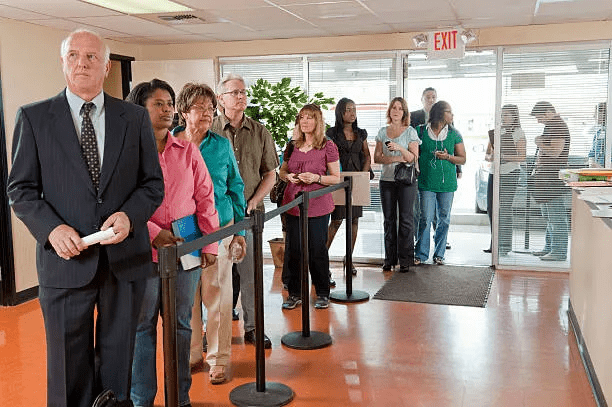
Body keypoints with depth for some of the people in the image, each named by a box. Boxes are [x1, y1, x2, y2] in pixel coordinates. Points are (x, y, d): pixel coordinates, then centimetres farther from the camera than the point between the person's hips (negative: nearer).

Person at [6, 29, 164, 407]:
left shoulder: (136, 118, 5)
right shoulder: (33, 117, 1)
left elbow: (153, 183, 5)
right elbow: (21, 189, 1)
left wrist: (129, 215, -14)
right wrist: (51, 228, -16)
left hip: (126, 259, 1)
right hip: (66, 261, -1)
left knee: (119, 361, 16)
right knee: (69, 366, 11)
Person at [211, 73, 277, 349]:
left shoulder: (259, 132, 8)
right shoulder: (209, 131, 0)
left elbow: (270, 174, 11)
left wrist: (254, 202, -2)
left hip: (249, 212, 2)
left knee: (250, 271, 6)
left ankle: (252, 327, 19)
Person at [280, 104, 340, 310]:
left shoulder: (327, 146, -2)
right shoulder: (293, 146, 10)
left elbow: (336, 178, 0)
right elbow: (281, 172, 20)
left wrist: (316, 178, -16)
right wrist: (289, 176, -2)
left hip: (318, 206, -4)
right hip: (293, 205, 4)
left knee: (317, 250, 1)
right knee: (293, 250, 5)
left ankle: (322, 294, 17)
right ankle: (295, 293, 18)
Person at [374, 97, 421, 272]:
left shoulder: (410, 132, 2)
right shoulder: (382, 132, 11)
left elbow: (413, 158, -3)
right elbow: (377, 158, 7)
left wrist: (399, 148, -19)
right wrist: (395, 159, -9)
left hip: (406, 180, -3)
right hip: (387, 179, 3)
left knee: (406, 219, -4)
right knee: (389, 219, 4)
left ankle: (405, 260, 2)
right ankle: (389, 258, 11)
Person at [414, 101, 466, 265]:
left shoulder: (454, 134, 7)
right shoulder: (421, 131, 2)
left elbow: (462, 159, 9)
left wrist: (448, 157, -9)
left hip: (447, 183, 2)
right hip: (426, 182, -2)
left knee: (444, 220, 6)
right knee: (425, 219, -4)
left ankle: (439, 254, 18)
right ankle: (421, 254, 6)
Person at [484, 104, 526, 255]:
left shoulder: (518, 133, 0)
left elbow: (521, 158, -8)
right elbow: (487, 154, 16)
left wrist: (502, 156, -19)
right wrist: (490, 157, -7)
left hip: (510, 173, -6)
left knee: (504, 208, -9)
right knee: (491, 208, 5)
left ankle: (505, 245, -3)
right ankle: (495, 243, 16)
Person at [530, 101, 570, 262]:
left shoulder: (558, 127, -14)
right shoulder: (551, 125, 19)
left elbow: (555, 152, -23)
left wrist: (540, 144, -8)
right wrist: (537, 169, 21)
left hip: (554, 178, -11)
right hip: (546, 177, 11)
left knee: (556, 215, -7)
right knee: (549, 215, 16)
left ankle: (559, 252, -4)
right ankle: (549, 248, 25)